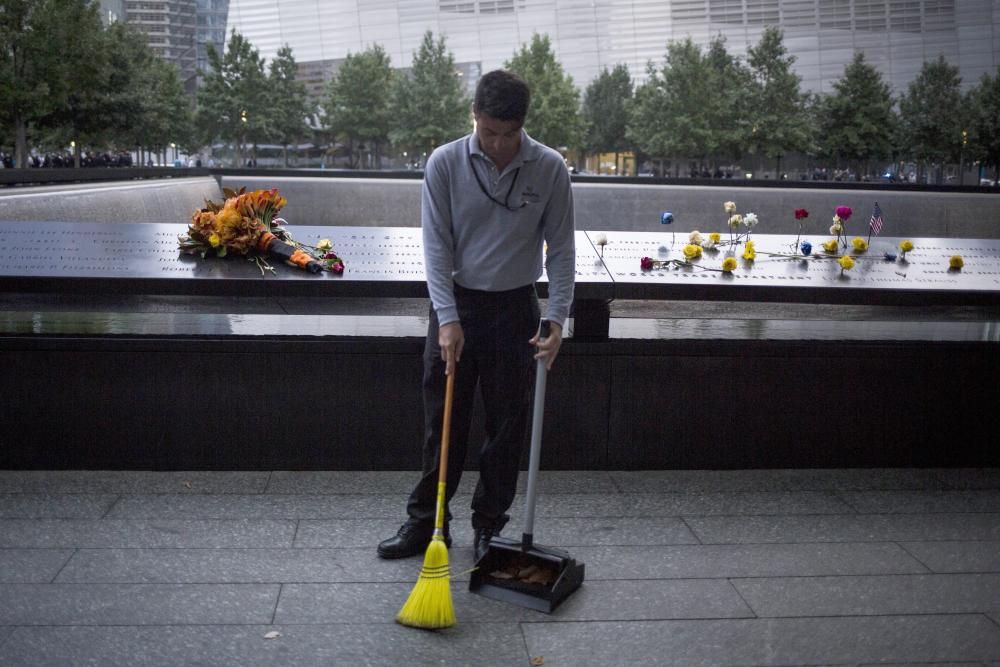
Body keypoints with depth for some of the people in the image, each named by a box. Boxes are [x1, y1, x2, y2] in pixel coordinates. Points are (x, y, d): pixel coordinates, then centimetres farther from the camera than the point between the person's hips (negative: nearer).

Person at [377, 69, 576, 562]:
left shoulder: (549, 168, -7)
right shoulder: (444, 163, -8)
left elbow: (560, 250, -4)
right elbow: (437, 245, -9)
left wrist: (556, 320, -13)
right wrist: (448, 318, -17)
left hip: (515, 309, 0)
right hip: (455, 304, 0)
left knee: (507, 425, 7)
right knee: (442, 422, 7)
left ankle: (489, 526, 23)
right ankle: (426, 521, 21)